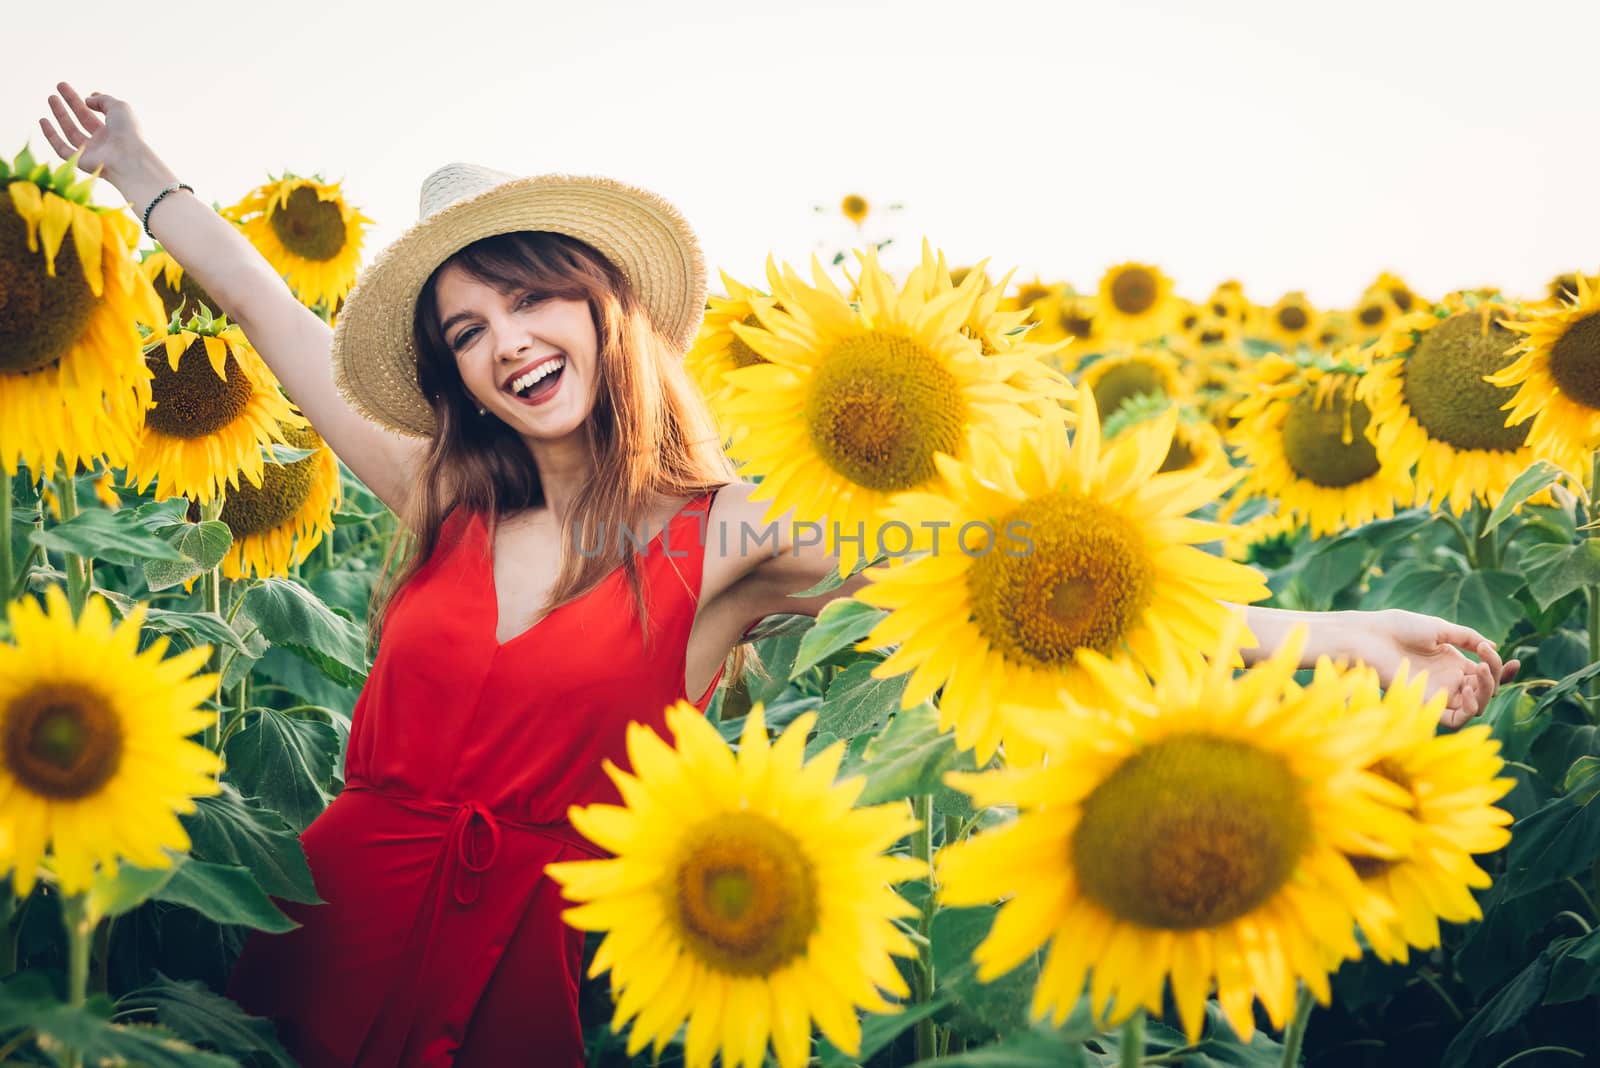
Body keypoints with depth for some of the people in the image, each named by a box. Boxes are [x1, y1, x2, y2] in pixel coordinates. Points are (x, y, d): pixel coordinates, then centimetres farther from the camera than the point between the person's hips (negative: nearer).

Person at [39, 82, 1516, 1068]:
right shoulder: (443, 502, 2)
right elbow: (289, 330, 14)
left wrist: (1322, 632, -22)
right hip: (341, 925, 4)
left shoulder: (727, 531, -10)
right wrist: (148, 183, 24)